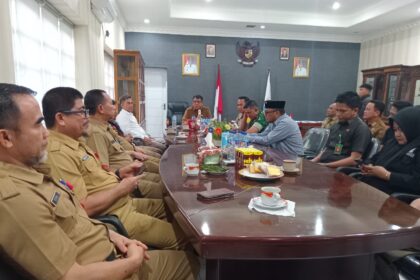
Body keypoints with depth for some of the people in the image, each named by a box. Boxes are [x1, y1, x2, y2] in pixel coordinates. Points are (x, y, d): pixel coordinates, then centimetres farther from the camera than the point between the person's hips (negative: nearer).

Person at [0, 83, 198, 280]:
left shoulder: (24, 172, 0)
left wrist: (109, 235, -2)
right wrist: (134, 261, -15)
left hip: (110, 260, 8)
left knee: (188, 259, 17)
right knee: (188, 261, 8)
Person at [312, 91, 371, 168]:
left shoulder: (361, 129, -3)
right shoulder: (335, 126, 20)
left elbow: (354, 159, -12)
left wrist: (325, 165, -17)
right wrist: (312, 162, 2)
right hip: (321, 165, 7)